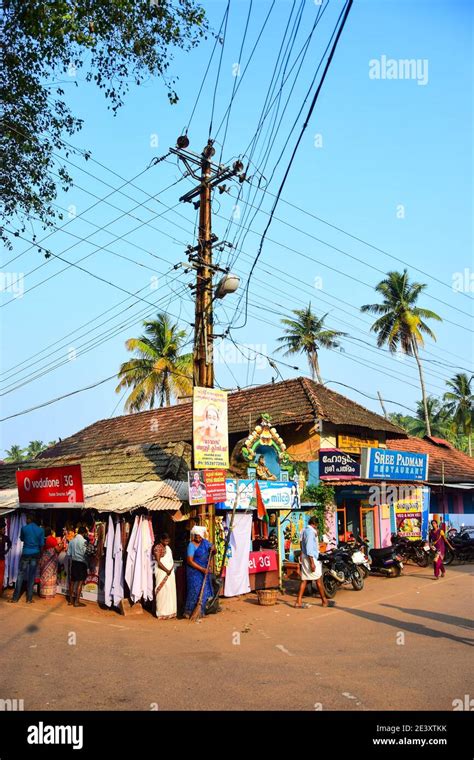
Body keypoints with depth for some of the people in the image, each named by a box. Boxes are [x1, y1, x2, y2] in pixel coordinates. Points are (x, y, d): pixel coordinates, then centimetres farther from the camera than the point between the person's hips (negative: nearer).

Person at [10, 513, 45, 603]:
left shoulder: (24, 528, -7)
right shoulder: (40, 530, -2)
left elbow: (21, 539, 11)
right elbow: (42, 543, 1)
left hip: (25, 553, -2)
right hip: (35, 554, 2)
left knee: (20, 575, 5)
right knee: (32, 576, 6)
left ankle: (15, 597, 7)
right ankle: (29, 598, 7)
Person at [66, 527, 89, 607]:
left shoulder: (72, 541, 5)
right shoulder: (84, 541, -13)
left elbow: (68, 553, 5)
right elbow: (85, 553, -14)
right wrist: (87, 562, 3)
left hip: (73, 562, 6)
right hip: (81, 563, -6)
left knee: (72, 581, 13)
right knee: (80, 582, -2)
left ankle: (70, 600, 19)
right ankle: (77, 601, -2)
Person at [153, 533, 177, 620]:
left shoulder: (168, 547, 15)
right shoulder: (157, 548, -9)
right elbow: (158, 562, -15)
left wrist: (171, 569, 2)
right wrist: (167, 570, -16)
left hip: (171, 572, 8)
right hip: (162, 573, -8)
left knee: (171, 591, 7)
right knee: (163, 592, -6)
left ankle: (170, 611, 13)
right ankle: (162, 613, -1)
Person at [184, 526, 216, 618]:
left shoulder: (205, 542, 2)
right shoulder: (192, 545, -16)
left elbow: (214, 552, 12)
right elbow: (190, 561, -18)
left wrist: (213, 549, -12)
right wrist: (201, 569, -20)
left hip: (204, 571, 7)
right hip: (194, 571, -6)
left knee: (204, 591, 10)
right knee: (194, 591, -5)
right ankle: (189, 612, 7)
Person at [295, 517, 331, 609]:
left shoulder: (305, 530, 16)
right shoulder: (310, 531, -15)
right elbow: (309, 547, -21)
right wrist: (312, 562, -22)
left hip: (305, 558, 9)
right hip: (311, 558, -9)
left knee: (304, 580, 7)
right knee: (318, 580, 2)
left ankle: (299, 601, 3)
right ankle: (324, 601, 12)